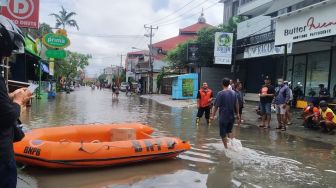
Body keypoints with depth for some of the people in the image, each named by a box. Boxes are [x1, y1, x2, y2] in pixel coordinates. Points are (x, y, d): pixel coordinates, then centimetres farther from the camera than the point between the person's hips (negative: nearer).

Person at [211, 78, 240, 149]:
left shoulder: (220, 93, -14)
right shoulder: (233, 93, 3)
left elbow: (216, 106, -13)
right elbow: (237, 104, 9)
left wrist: (213, 115, -5)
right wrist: (238, 114, 20)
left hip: (223, 117, -5)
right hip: (232, 116, 6)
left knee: (223, 133, 8)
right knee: (229, 131, 25)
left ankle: (226, 148, 12)